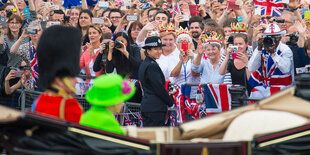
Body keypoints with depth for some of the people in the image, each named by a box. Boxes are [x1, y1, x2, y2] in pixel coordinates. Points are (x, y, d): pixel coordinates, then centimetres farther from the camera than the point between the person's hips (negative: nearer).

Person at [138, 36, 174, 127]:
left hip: (146, 105, 10)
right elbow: (159, 88, -16)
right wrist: (171, 103, -5)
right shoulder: (152, 66, -15)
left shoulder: (144, 64, 15)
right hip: (156, 108, -10)